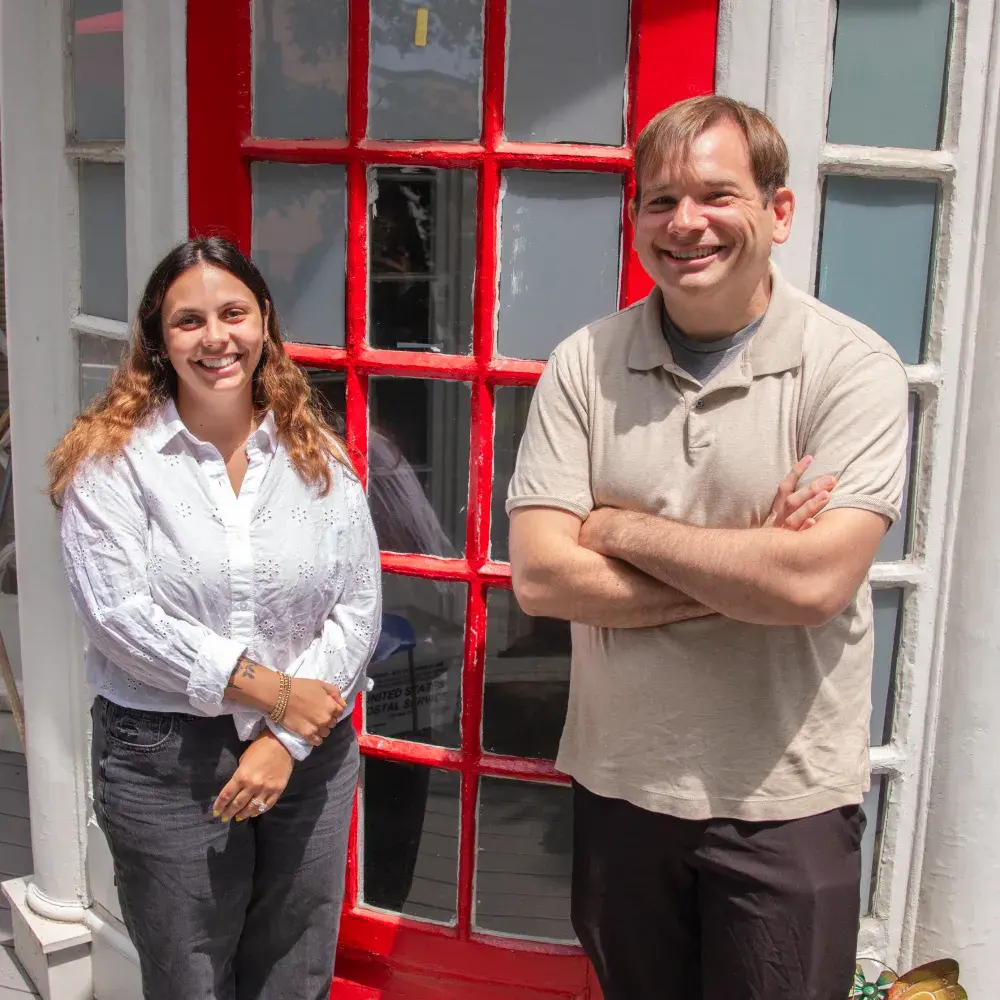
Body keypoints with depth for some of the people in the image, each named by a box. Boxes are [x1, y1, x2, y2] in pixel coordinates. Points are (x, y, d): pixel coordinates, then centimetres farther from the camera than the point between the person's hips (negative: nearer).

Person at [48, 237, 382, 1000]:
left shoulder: (319, 456, 3)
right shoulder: (111, 457, -5)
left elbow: (358, 609, -3)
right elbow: (118, 612, -15)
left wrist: (288, 740, -13)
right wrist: (270, 691, -17)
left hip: (309, 755, 3)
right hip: (164, 757, -2)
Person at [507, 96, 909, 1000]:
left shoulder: (853, 367, -12)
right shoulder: (584, 366, -4)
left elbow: (814, 581, -24)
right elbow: (540, 577, -13)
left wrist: (620, 528, -14)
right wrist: (751, 572, -18)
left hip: (784, 805, -3)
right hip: (618, 786, 3)